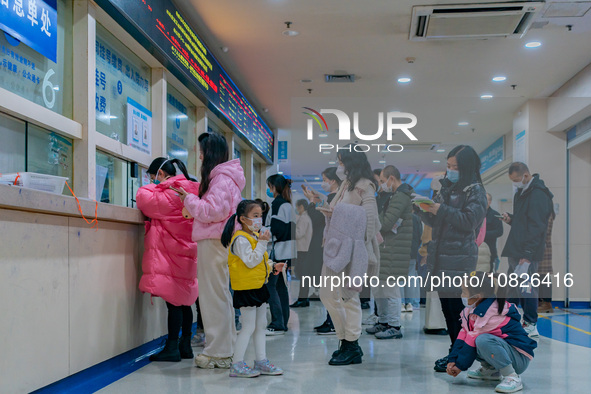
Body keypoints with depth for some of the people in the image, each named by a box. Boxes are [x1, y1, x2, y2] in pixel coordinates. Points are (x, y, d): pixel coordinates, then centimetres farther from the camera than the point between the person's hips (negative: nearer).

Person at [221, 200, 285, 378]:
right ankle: (237, 365, 3)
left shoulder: (256, 236, 12)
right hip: (246, 288, -10)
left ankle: (261, 361, 24)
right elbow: (251, 261, -25)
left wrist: (272, 266, 4)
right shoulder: (240, 239, -18)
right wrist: (262, 243, -24)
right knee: (249, 327, -5)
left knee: (261, 325, 15)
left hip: (259, 286, 10)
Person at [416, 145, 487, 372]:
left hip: (460, 258, -7)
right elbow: (434, 222, 19)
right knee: (446, 305, 10)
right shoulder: (447, 188, 17)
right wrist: (423, 209, 1)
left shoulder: (476, 191, -3)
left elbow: (469, 221, -17)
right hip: (440, 255, 7)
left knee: (457, 307, -7)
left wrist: (442, 210, -15)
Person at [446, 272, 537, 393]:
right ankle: (491, 370, 13)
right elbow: (464, 334, 2)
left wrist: (460, 365, -15)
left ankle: (513, 377, -21)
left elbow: (474, 338, -21)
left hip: (519, 359, -9)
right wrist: (452, 360, -7)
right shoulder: (471, 309, 4)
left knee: (482, 340, -33)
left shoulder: (491, 310, -23)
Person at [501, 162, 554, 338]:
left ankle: (531, 325, 6)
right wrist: (510, 219, 6)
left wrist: (527, 254, -22)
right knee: (513, 287, 13)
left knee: (526, 288, -4)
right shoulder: (521, 192, 16)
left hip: (528, 253, -10)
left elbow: (536, 227, -19)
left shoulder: (538, 194, -15)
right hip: (515, 250, 10)